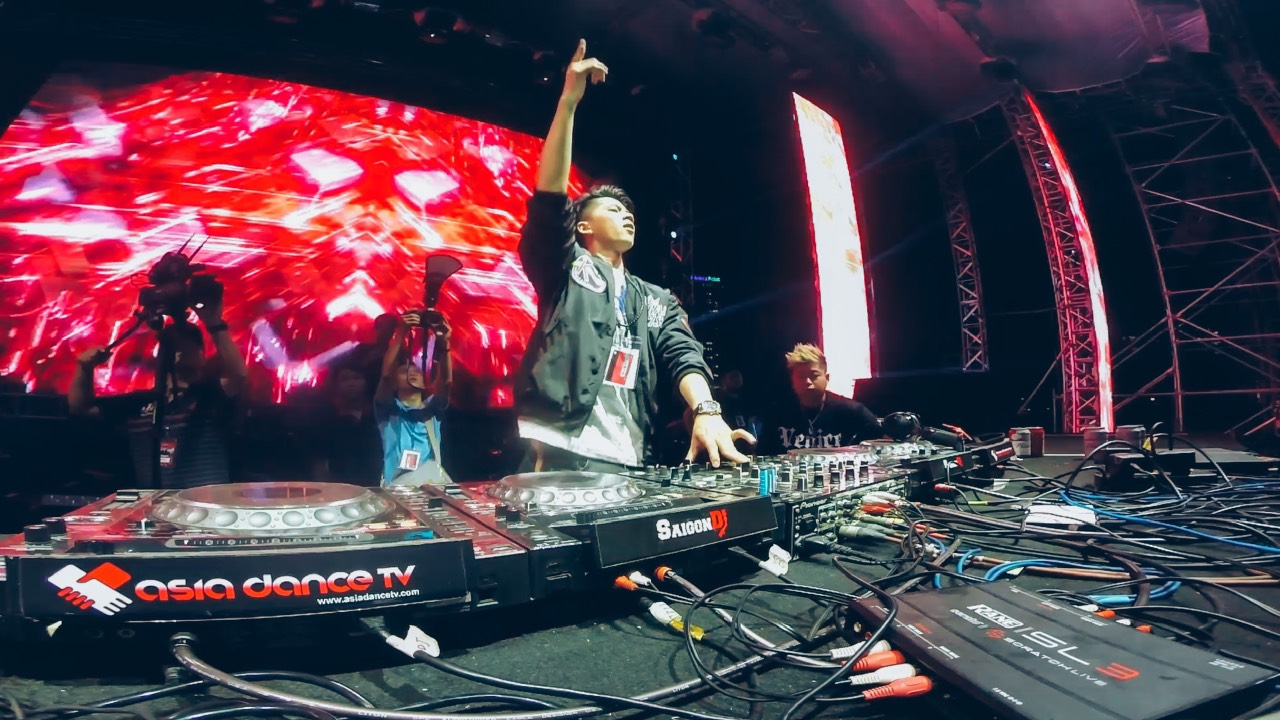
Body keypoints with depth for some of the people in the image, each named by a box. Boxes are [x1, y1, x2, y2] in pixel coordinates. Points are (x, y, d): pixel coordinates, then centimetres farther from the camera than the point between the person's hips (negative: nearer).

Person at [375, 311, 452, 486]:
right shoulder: (388, 410, 11)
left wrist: (444, 344, -16)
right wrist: (400, 336, -17)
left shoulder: (432, 409, 16)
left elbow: (447, 381, -2)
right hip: (397, 486, -2)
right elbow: (386, 375, -7)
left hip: (434, 484, 2)